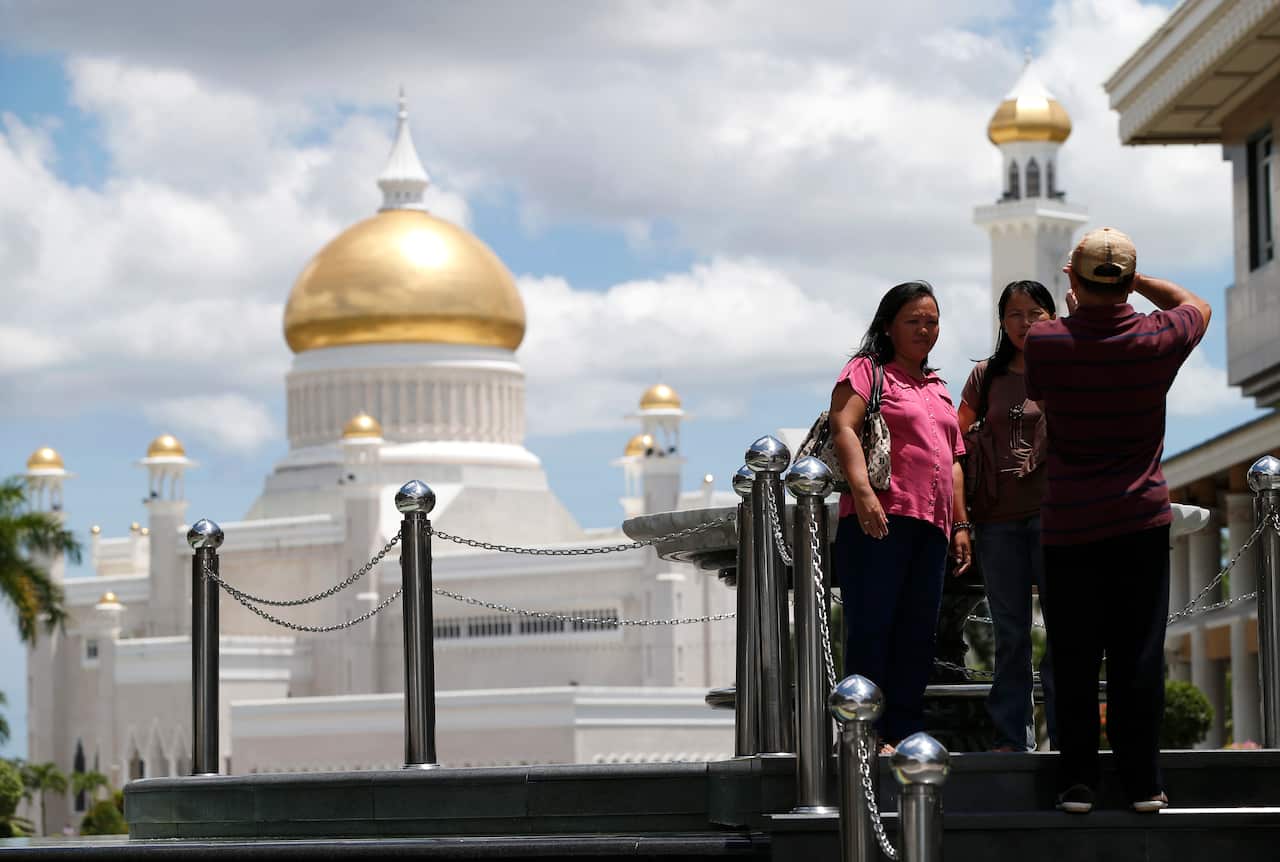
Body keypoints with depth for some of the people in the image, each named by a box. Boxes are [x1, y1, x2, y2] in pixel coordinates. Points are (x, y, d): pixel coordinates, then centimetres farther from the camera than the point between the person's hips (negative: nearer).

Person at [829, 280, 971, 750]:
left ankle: (906, 732, 6)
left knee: (918, 632, 3)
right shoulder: (867, 370, 3)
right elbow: (843, 427, -12)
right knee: (871, 626, -9)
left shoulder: (938, 390, 26)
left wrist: (960, 524, 18)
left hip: (931, 524, 7)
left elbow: (952, 461, 27)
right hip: (880, 518, -7)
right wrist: (863, 492, -25)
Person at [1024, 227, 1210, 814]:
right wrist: (1133, 278, 16)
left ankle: (1077, 782, 5)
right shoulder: (1156, 339, -4)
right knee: (1139, 655, 3)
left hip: (1068, 525, -1)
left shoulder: (1044, 343, -9)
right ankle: (1143, 782, 4)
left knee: (1074, 658, 4)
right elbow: (1197, 306, 19)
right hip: (1142, 520, 1)